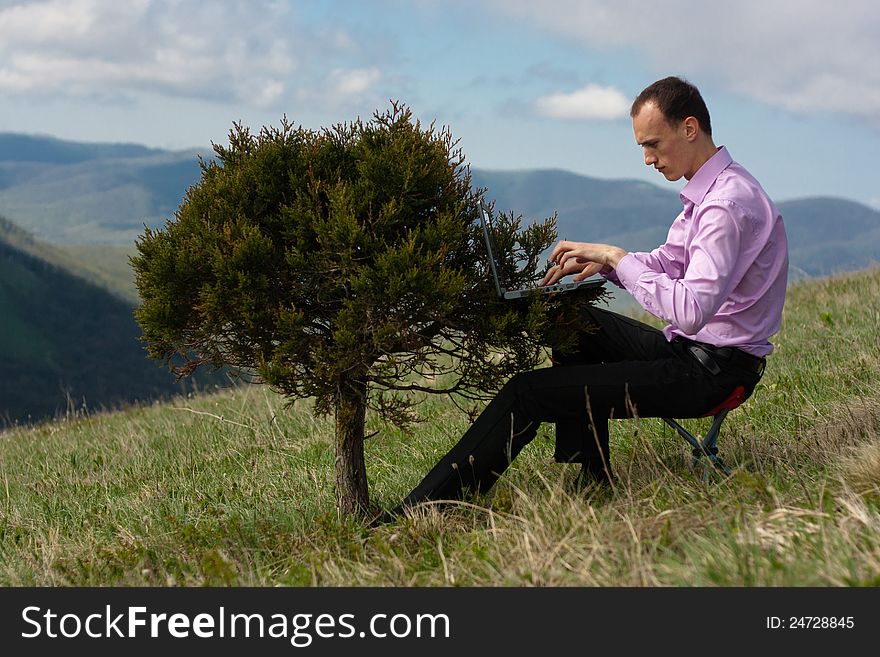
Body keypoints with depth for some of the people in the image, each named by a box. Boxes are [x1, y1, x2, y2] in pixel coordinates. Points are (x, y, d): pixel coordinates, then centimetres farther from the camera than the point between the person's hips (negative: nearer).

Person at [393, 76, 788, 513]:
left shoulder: (728, 205, -22)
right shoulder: (710, 188, 11)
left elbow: (690, 311, -31)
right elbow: (667, 263, 18)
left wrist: (617, 258, -21)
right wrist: (602, 260, -1)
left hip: (710, 370, -10)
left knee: (527, 393, -15)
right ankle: (590, 480, 14)